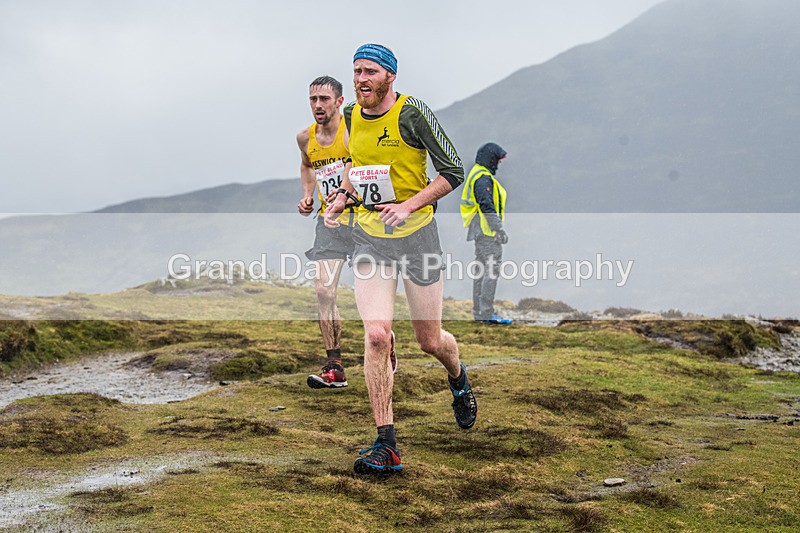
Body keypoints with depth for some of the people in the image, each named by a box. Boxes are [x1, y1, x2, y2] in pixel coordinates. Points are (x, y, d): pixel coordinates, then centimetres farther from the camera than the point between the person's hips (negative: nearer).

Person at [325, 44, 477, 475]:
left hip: (415, 233, -3)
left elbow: (453, 172, -10)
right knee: (376, 335, -13)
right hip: (369, 236, 4)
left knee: (430, 341, 5)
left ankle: (459, 379, 44)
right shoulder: (352, 117, 6)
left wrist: (408, 206, -19)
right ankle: (386, 446, -10)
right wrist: (342, 197, 6)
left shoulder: (411, 113, -12)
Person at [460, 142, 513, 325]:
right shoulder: (483, 178, -16)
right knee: (492, 269, -11)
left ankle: (479, 312, 15)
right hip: (487, 229, -11)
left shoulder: (476, 174, 17)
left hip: (479, 230, 11)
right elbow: (487, 206, -22)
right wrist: (500, 229, -21)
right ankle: (486, 313, -13)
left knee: (482, 269, 12)